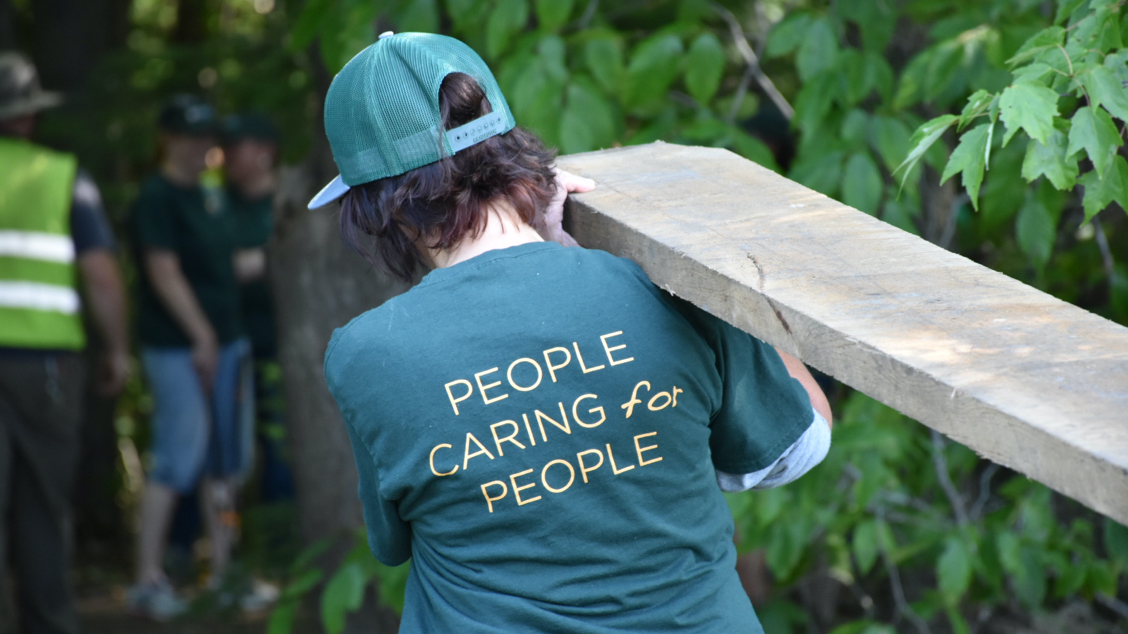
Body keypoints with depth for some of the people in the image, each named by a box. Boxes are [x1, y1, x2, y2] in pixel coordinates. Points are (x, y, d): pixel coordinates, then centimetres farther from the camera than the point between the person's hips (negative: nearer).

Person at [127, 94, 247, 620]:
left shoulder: (209, 196, 16)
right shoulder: (156, 198, -10)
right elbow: (165, 274, -15)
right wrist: (202, 337, -16)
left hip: (220, 343, 8)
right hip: (177, 348, -8)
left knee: (221, 462, 10)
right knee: (179, 458, -10)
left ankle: (223, 571, 17)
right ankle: (148, 580, -4)